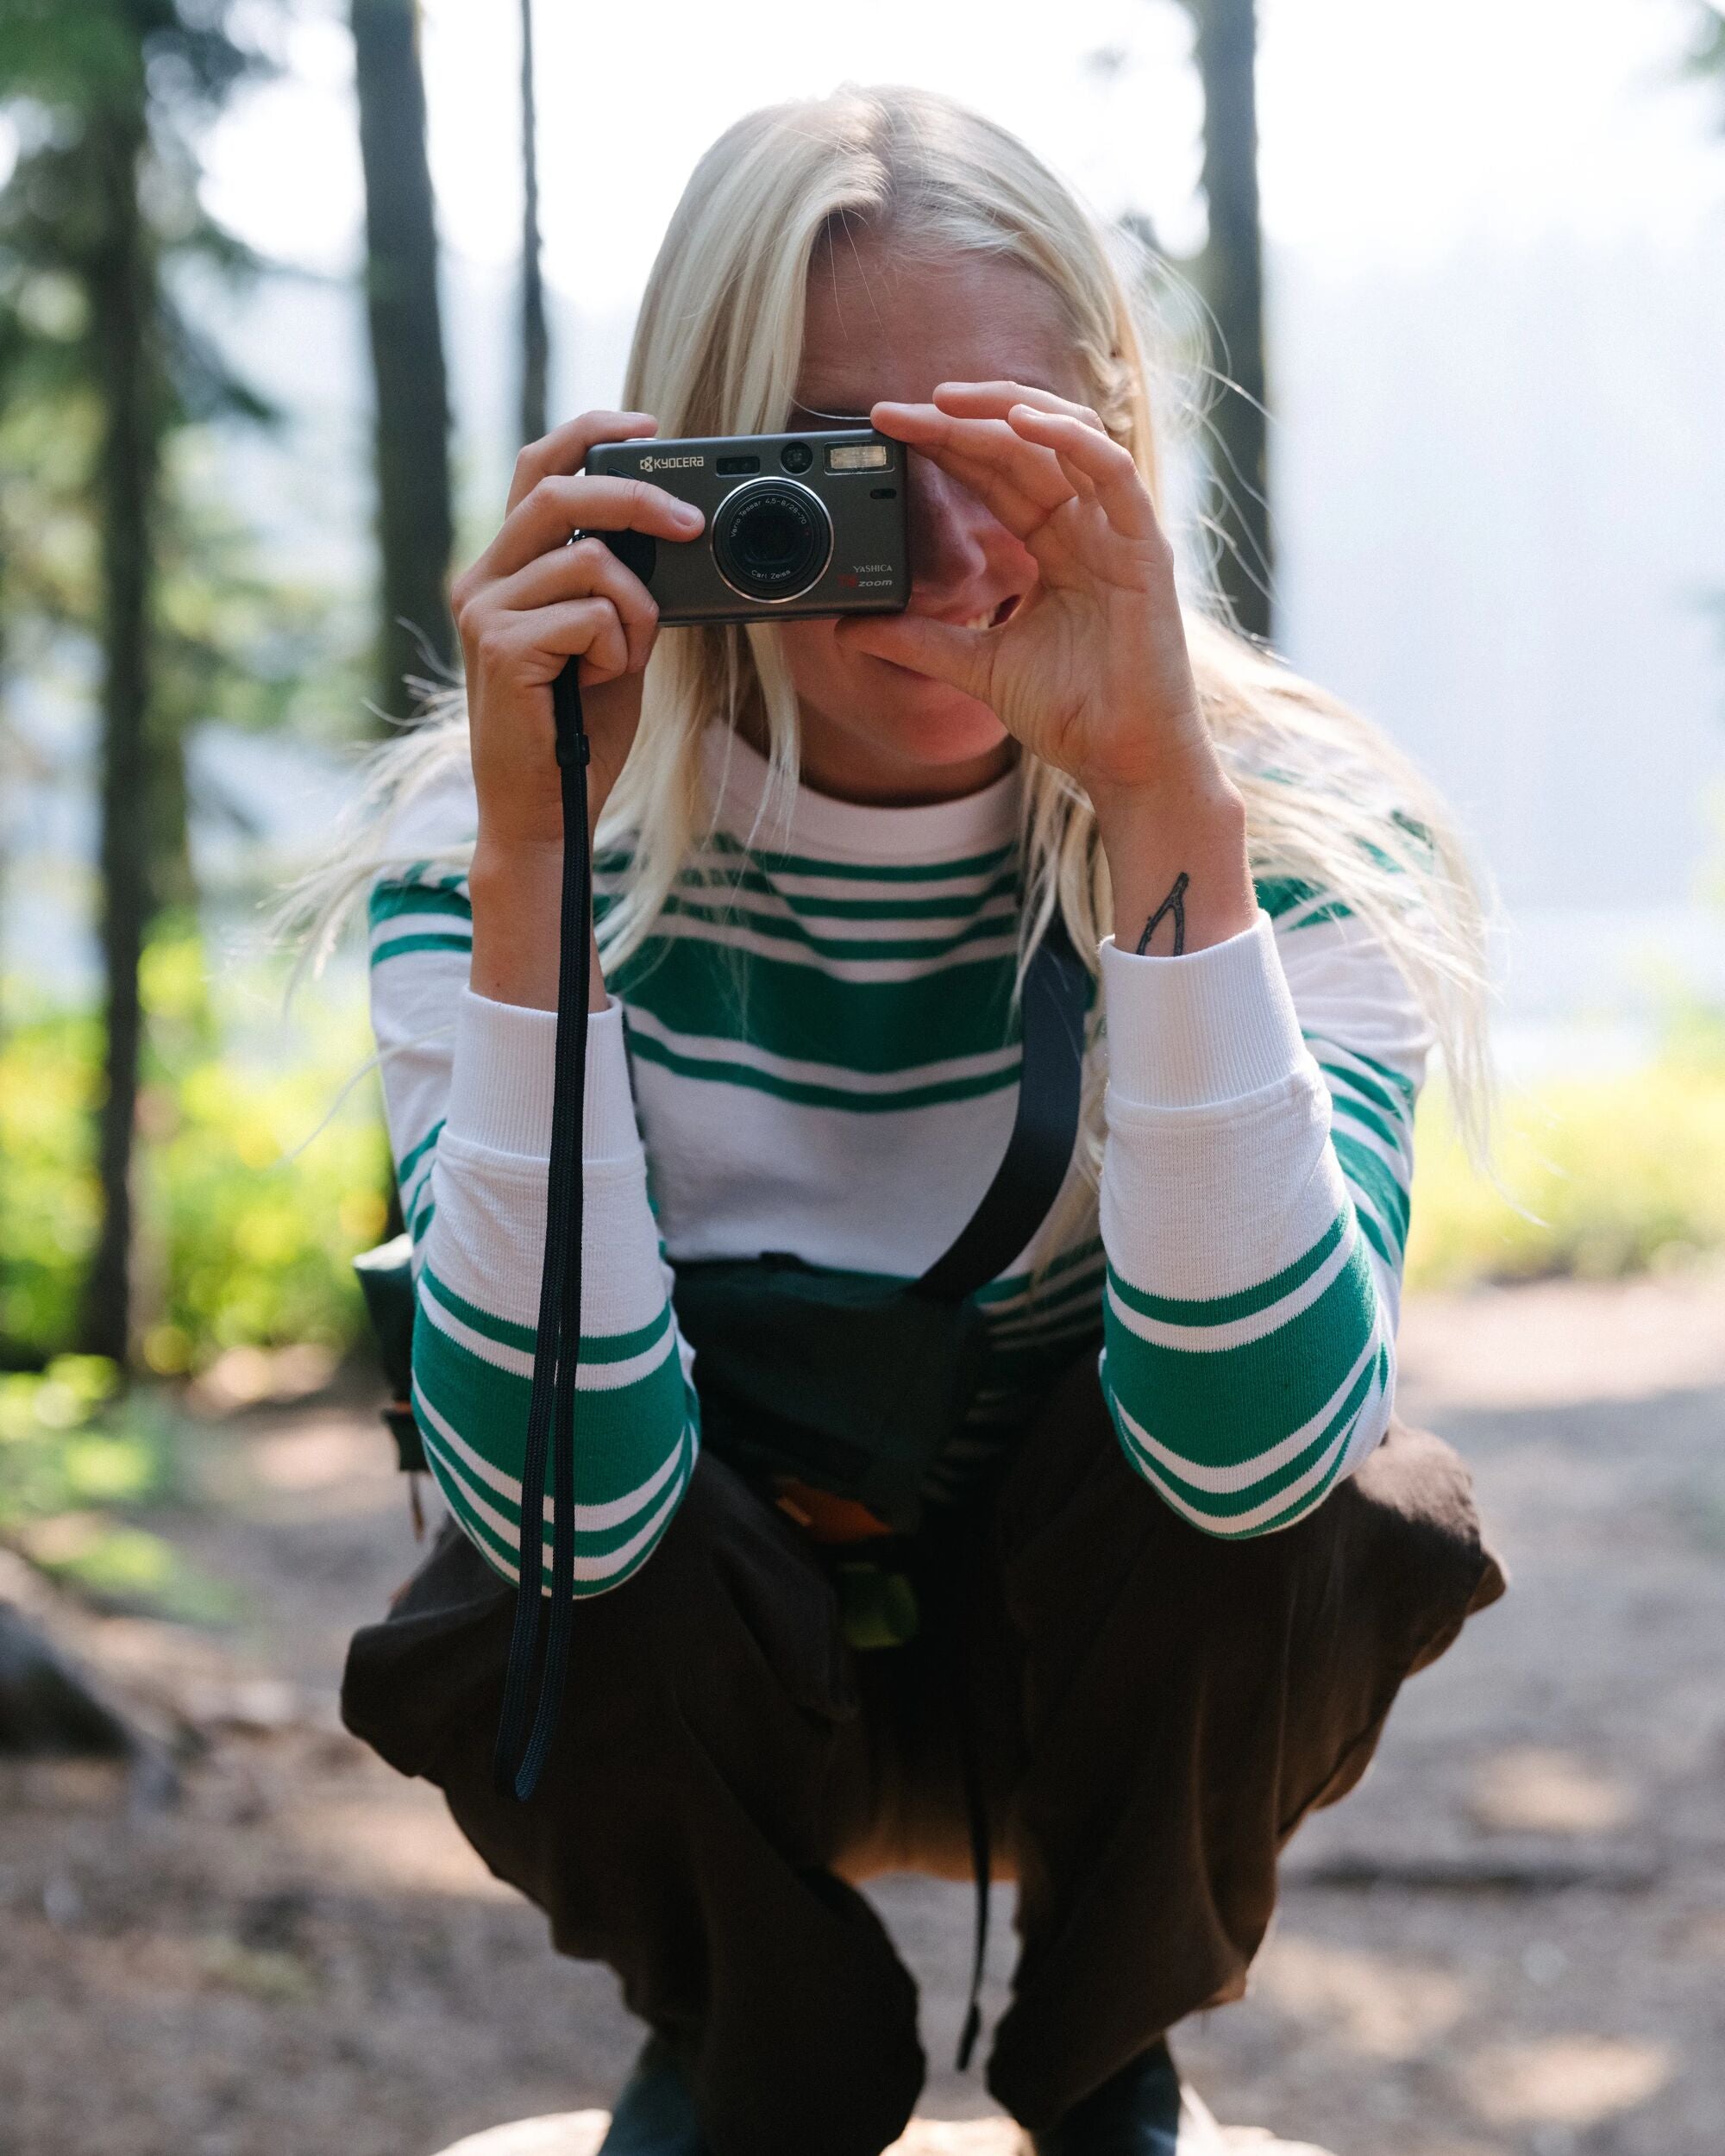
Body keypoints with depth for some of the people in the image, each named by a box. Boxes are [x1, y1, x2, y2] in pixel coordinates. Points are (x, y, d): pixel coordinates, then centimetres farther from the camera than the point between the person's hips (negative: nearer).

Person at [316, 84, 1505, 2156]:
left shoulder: (1300, 834, -22)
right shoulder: (481, 842, -21)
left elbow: (1251, 1438, -37)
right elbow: (567, 1495, -33)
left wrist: (1161, 795, -44)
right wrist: (532, 852, -41)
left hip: (1126, 1681, 0)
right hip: (706, 1690, 0)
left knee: (1308, 1504, -30)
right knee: (533, 1607, -30)